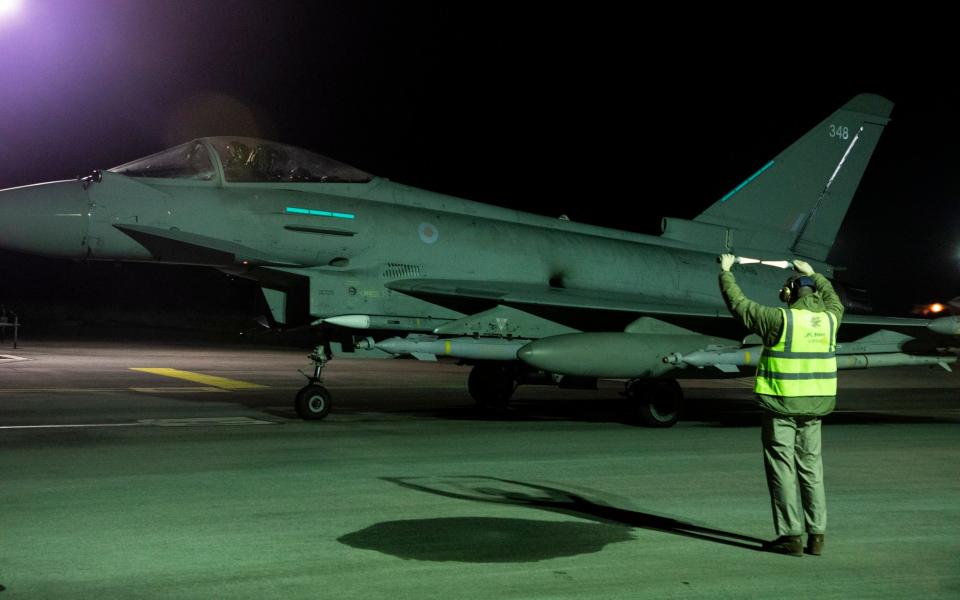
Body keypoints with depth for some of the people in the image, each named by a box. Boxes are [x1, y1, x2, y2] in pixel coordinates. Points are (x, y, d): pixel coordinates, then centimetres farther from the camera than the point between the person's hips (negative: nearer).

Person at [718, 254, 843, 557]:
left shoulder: (780, 319, -13)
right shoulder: (829, 318, 5)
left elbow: (738, 304, -5)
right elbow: (833, 298, 30)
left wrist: (726, 272, 10)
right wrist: (812, 274, 42)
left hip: (781, 404, -6)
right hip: (815, 406, 6)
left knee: (782, 467, 0)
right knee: (811, 467, 12)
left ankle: (791, 535, 1)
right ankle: (816, 535, 14)